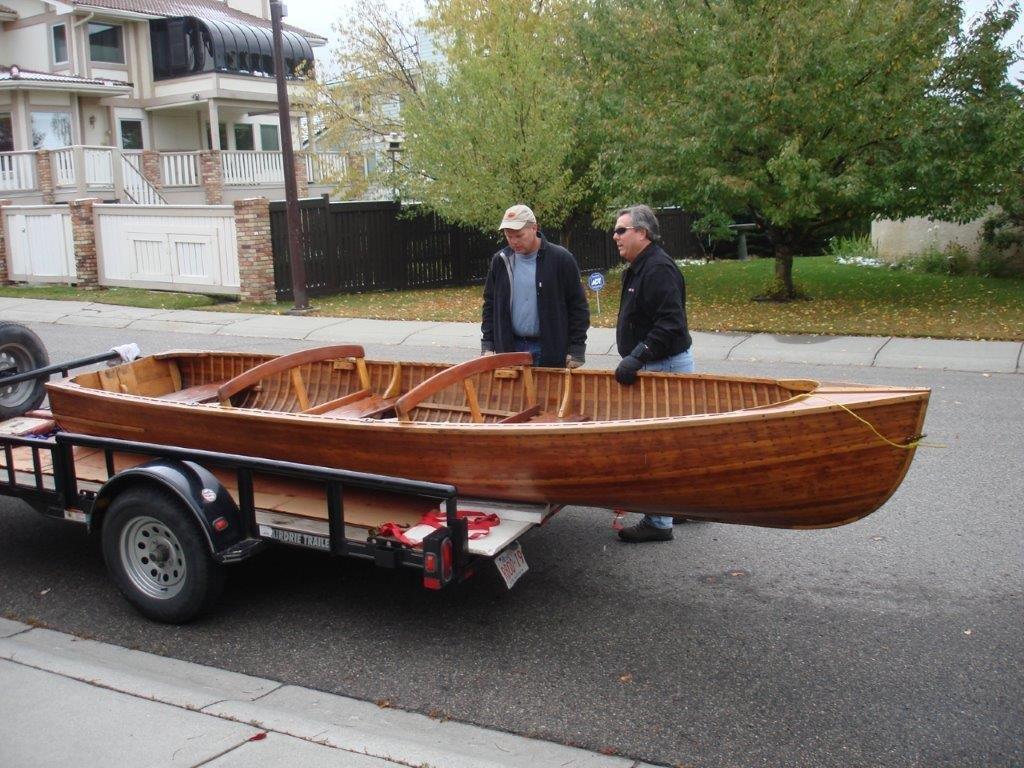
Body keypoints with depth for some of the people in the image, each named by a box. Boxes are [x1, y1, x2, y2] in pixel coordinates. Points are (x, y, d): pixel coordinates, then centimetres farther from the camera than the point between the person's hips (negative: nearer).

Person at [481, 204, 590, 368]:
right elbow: (490, 304, 14)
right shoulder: (500, 261, 6)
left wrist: (577, 351, -7)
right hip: (510, 349, 3)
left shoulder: (560, 259, -6)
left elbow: (578, 307, -3)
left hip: (550, 351, -3)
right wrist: (487, 345, 7)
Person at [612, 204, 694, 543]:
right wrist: (633, 360, 16)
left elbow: (669, 324, -27)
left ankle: (658, 522, 3)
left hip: (665, 366, -11)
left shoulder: (659, 269, -18)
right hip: (654, 365, 11)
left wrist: (636, 358, -29)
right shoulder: (639, 268, 15)